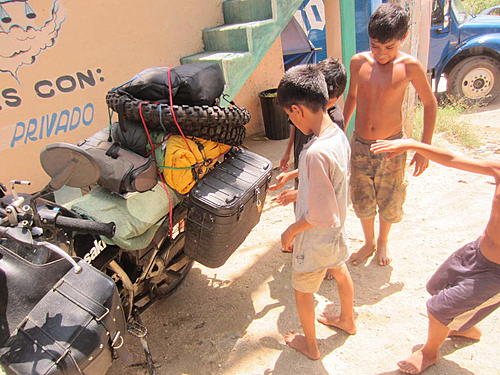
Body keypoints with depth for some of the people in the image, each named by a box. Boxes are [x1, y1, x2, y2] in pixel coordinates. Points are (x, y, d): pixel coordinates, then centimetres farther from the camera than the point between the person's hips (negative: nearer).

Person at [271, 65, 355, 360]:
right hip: (337, 229, 9)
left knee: (303, 290, 16)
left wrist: (290, 232, -16)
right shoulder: (338, 134, -8)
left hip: (316, 238, -8)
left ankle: (310, 345, 40)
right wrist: (293, 174, 19)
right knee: (340, 271, 30)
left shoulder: (315, 152, -36)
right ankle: (348, 320, 58)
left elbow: (319, 214, -31)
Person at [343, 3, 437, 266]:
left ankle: (383, 242, 43)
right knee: (362, 201, 14)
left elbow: (429, 104, -2)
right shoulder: (358, 62, -5)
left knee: (389, 203, 14)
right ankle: (369, 242, 40)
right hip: (359, 145, 2)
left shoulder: (409, 66, -13)